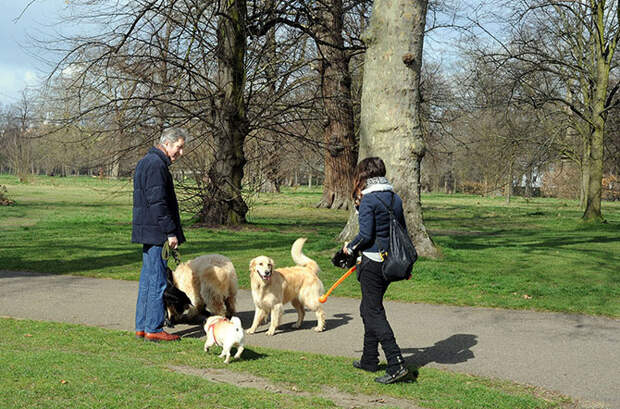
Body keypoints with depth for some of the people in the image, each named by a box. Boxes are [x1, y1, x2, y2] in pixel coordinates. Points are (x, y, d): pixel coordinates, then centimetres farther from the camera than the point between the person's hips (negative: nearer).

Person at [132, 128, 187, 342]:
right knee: (157, 280, -6)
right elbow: (157, 203, -21)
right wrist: (171, 232, -18)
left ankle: (142, 327, 18)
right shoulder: (156, 165, -15)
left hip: (148, 232, 11)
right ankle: (153, 329, -3)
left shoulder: (147, 162, 19)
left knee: (148, 279, 13)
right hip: (155, 233, -11)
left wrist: (170, 231, 24)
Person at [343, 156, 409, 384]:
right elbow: (403, 231, 13)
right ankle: (369, 360, 27)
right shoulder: (395, 198, 9)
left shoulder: (368, 200, -14)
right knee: (368, 308, 20)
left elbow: (366, 235, -18)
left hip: (372, 262, -8)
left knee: (374, 312, -5)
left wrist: (350, 247, 0)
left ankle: (396, 363, -13)